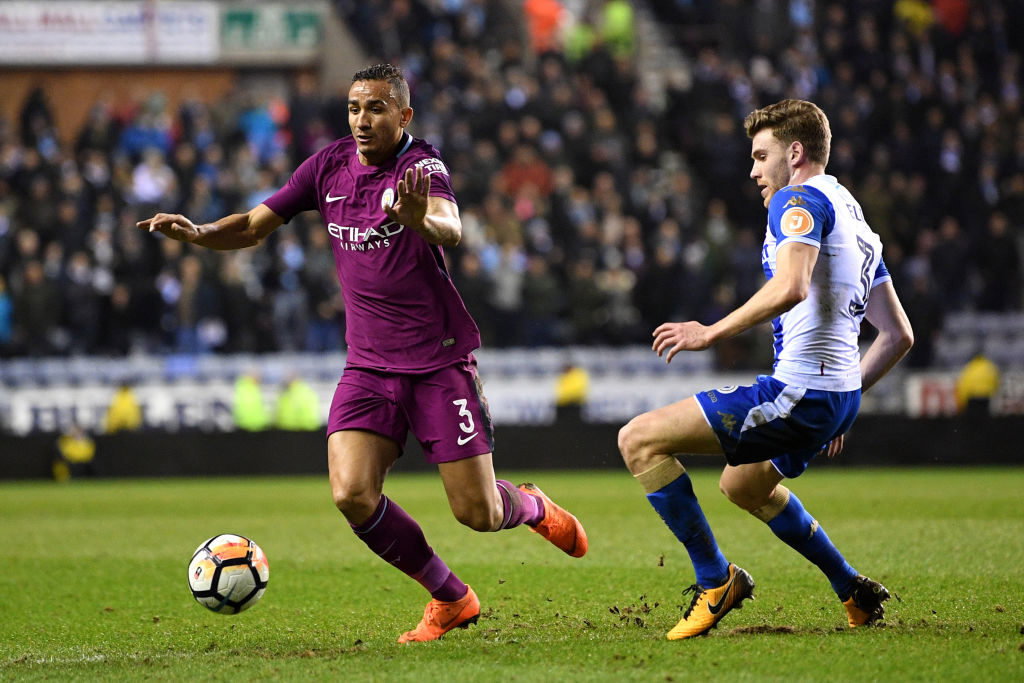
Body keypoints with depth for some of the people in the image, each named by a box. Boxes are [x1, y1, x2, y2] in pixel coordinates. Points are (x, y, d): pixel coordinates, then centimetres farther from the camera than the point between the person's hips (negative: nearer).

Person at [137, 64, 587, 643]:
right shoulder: (328, 166, 3)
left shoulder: (422, 165, -14)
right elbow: (254, 227, 9)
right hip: (369, 365, 4)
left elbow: (452, 230, -34)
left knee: (476, 513, -3)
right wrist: (198, 233, -11)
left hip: (440, 360, -4)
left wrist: (421, 221, -57)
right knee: (352, 494, -16)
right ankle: (451, 599, 6)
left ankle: (533, 506, 37)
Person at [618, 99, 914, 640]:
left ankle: (714, 579, -10)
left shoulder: (800, 199, -7)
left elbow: (790, 288, -27)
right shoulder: (855, 219, 22)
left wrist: (712, 332, -21)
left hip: (798, 389, -11)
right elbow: (898, 336, 23)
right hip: (838, 395, 11)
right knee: (741, 485, 37)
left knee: (640, 440, -12)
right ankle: (854, 591, 37)